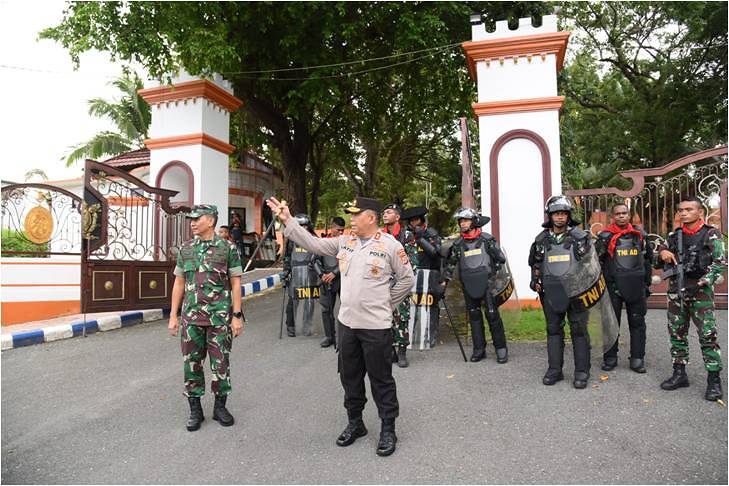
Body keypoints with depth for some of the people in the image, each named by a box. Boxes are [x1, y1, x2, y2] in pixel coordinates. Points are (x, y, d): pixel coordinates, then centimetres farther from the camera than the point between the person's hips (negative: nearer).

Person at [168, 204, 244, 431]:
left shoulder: (228, 248, -4)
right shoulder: (186, 249, 7)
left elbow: (235, 284, -3)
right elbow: (179, 283, 10)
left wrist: (237, 316, -8)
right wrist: (173, 316, 6)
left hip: (220, 317, -3)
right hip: (191, 317, 3)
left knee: (220, 363, 5)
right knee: (192, 364, 8)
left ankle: (220, 406, 23)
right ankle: (195, 410, 22)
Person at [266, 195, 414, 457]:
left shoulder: (390, 245, -10)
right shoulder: (344, 242, 5)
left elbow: (407, 279, -2)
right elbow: (313, 243, 4)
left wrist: (386, 304, 1)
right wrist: (288, 220, 0)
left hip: (376, 326, -5)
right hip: (346, 322, 6)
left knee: (381, 379, 7)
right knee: (350, 376, 17)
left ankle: (388, 429, 24)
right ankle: (354, 423, 35)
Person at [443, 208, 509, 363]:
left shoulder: (487, 239, 0)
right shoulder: (458, 244, 8)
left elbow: (501, 259, 5)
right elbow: (450, 264, 12)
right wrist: (445, 279, 3)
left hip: (487, 282, -3)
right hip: (469, 285, 4)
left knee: (492, 315, -5)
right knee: (474, 316, 9)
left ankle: (501, 348, 7)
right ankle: (479, 349, 19)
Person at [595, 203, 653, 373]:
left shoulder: (640, 235, 9)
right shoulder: (605, 236, -1)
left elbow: (648, 259, 17)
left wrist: (647, 282, 14)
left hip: (636, 286, 3)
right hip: (613, 285, -2)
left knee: (637, 322, 7)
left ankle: (637, 358, 16)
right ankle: (610, 357, 15)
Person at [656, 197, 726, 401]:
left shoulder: (710, 234, -1)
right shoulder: (674, 236, 12)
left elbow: (720, 262, -8)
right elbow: (658, 262, 20)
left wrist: (701, 283, -15)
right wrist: (662, 253, -3)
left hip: (700, 291, -5)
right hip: (676, 290, 5)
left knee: (707, 335, -6)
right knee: (676, 334, 9)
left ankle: (714, 380, 4)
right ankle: (679, 373, 20)